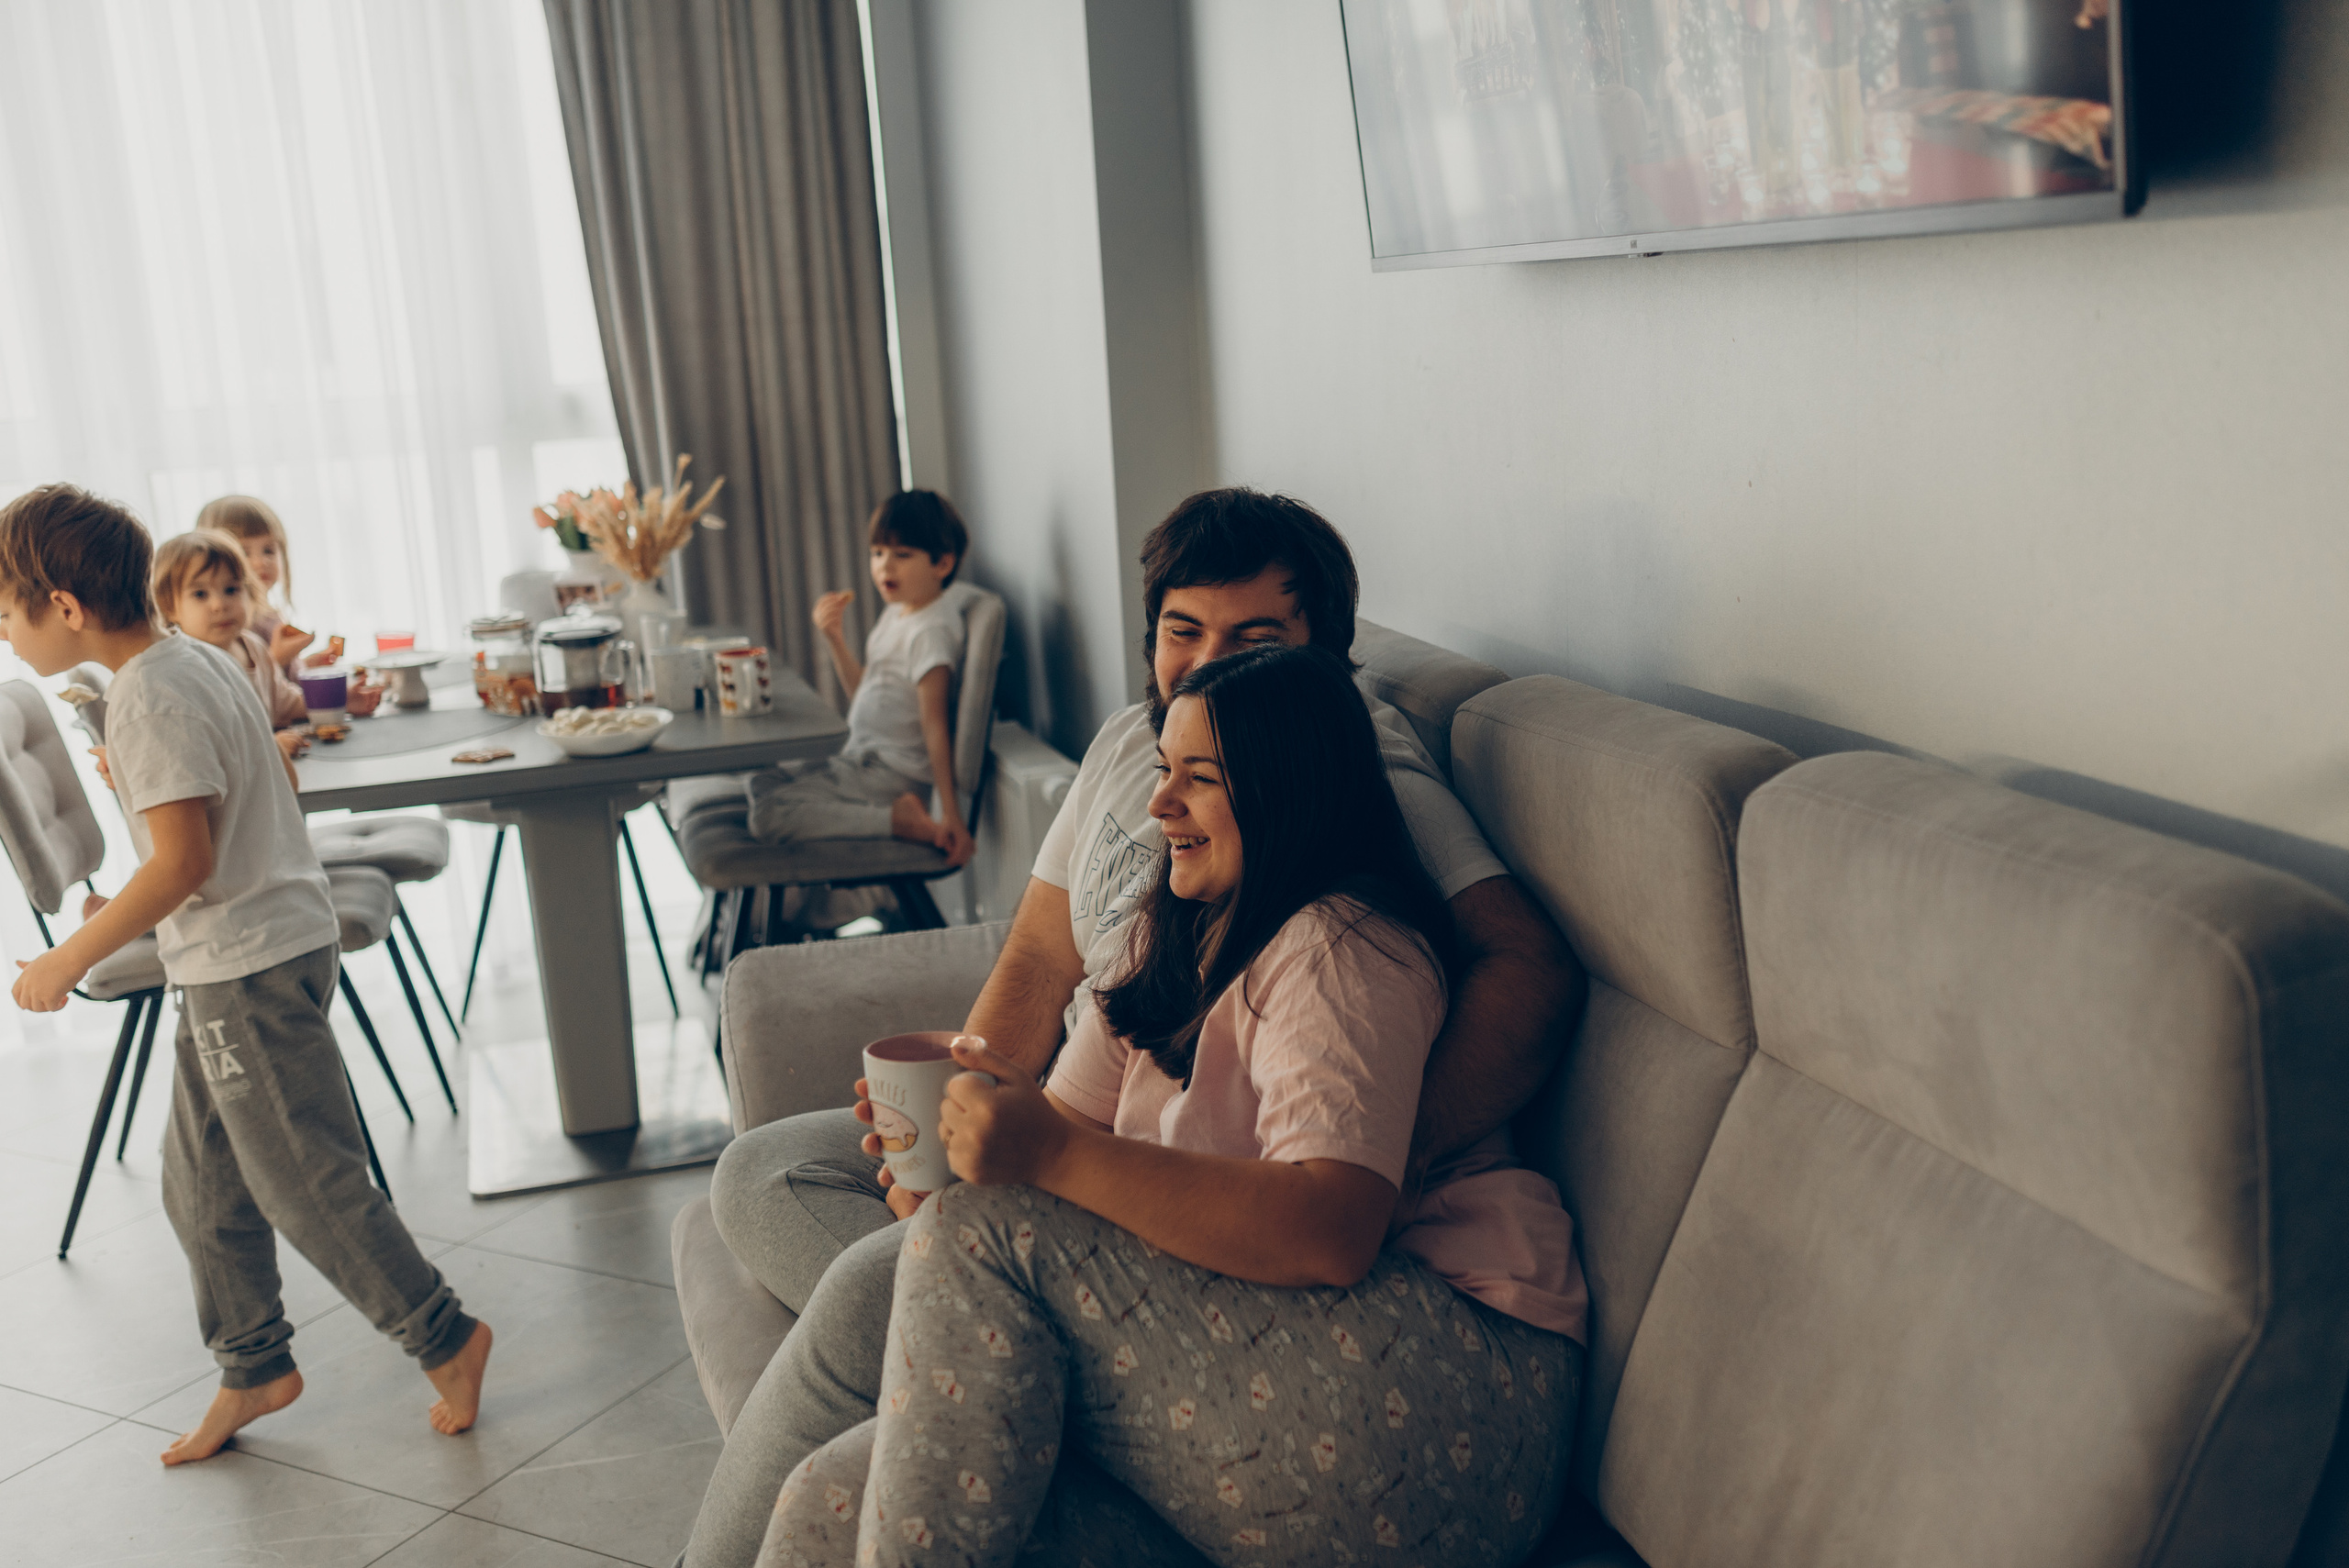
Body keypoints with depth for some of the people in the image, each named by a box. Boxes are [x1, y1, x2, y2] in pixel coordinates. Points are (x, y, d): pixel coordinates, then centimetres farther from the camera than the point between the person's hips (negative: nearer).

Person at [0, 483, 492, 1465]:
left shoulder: (147, 700, -20)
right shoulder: (199, 661, 9)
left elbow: (183, 862, -25)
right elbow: (277, 781, 20)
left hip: (249, 968, -10)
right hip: (249, 960, 10)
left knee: (307, 1187, 0)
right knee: (202, 1187, 17)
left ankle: (445, 1340, 12)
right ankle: (253, 1367, 30)